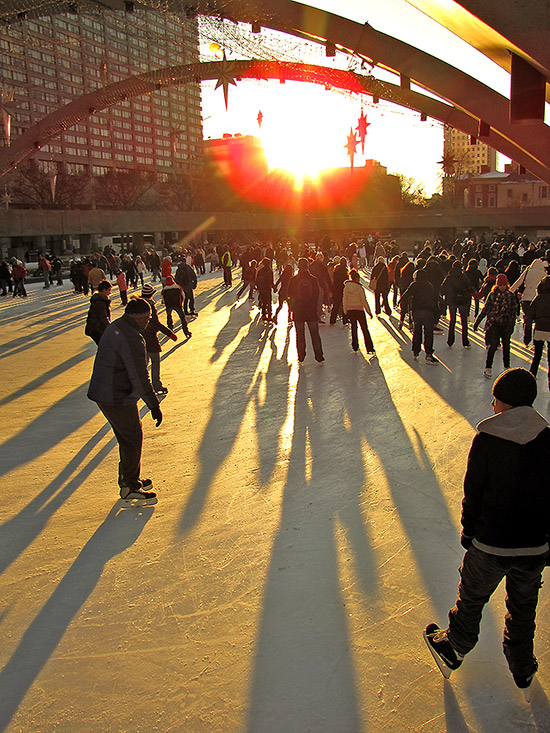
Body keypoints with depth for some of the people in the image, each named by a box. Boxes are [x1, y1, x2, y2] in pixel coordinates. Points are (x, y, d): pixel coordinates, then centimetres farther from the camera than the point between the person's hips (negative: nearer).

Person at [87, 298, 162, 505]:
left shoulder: (115, 327, 8)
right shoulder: (132, 339, -24)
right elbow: (140, 377, -25)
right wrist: (154, 405, -21)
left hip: (103, 393, 10)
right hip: (117, 399, -10)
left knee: (126, 438, 21)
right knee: (133, 439, 1)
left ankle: (128, 479, 34)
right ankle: (130, 488, 11)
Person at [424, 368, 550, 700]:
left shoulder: (486, 440, -16)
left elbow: (473, 494, -9)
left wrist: (469, 533, 6)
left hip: (491, 545, -3)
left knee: (472, 598, 19)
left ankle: (453, 649, 41)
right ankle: (523, 670, 43)